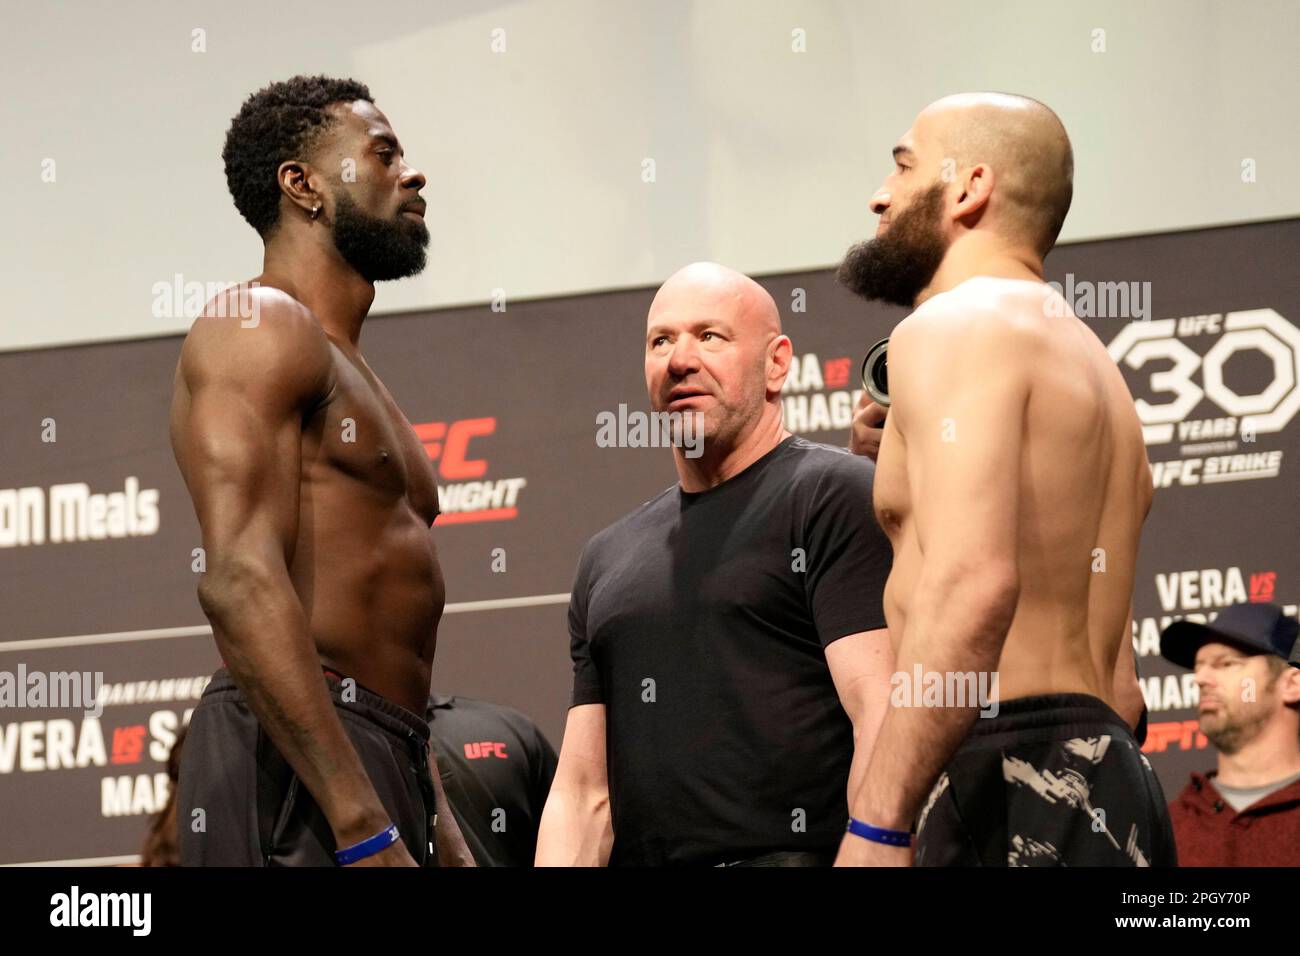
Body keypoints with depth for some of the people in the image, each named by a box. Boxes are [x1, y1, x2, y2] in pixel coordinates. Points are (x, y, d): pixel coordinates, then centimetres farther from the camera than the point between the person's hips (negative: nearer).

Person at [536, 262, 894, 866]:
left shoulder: (832, 495, 4)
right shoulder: (606, 560, 25)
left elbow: (884, 723, -8)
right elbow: (582, 792, 21)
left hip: (795, 852, -7)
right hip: (640, 860, 7)